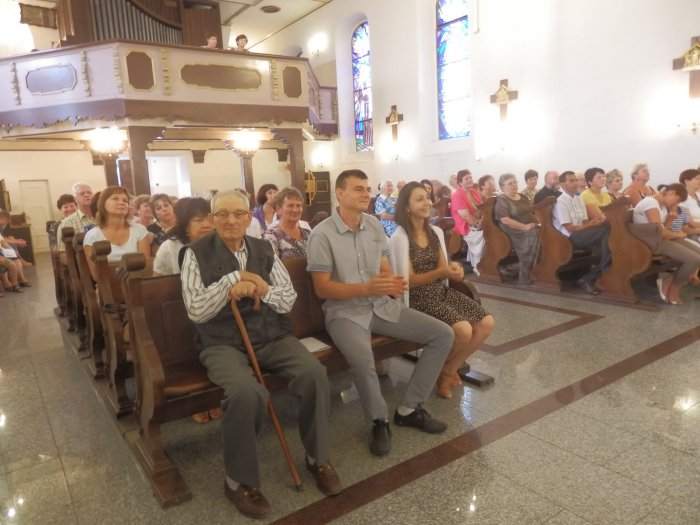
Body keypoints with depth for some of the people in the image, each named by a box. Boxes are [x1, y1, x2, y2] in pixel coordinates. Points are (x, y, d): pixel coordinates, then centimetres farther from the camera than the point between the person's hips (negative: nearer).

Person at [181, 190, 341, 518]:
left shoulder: (264, 249, 8)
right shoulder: (197, 253, -2)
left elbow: (289, 300, 4)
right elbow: (195, 311, -10)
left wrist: (263, 290, -17)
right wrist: (232, 279, -16)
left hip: (272, 336, 4)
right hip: (223, 343, -3)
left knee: (314, 374, -21)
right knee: (246, 392, -33)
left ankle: (317, 457, 4)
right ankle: (239, 480, -6)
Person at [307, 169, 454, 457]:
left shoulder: (374, 224, 8)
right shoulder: (322, 234, -11)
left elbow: (385, 269, 13)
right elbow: (322, 289, -13)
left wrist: (394, 284, -12)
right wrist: (366, 288, -24)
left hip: (382, 305, 7)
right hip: (345, 312, -6)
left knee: (443, 334, -4)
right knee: (362, 358, -38)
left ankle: (408, 409, 5)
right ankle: (379, 420, -6)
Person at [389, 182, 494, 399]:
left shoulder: (436, 232, 10)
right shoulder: (400, 238, -13)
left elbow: (442, 267, 9)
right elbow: (409, 281, -14)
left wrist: (453, 269, -15)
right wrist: (441, 272, -25)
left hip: (442, 291, 8)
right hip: (419, 298, -7)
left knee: (487, 323, -8)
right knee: (464, 330, -26)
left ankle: (449, 369, 11)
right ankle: (444, 371, 6)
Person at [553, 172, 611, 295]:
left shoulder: (578, 199, 17)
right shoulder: (561, 201, -8)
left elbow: (585, 222, 12)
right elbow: (570, 228, -13)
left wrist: (595, 221, -10)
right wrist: (591, 224, -14)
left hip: (582, 235, 7)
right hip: (569, 238, -7)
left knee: (606, 242, -22)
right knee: (605, 228, -26)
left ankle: (588, 279, -13)